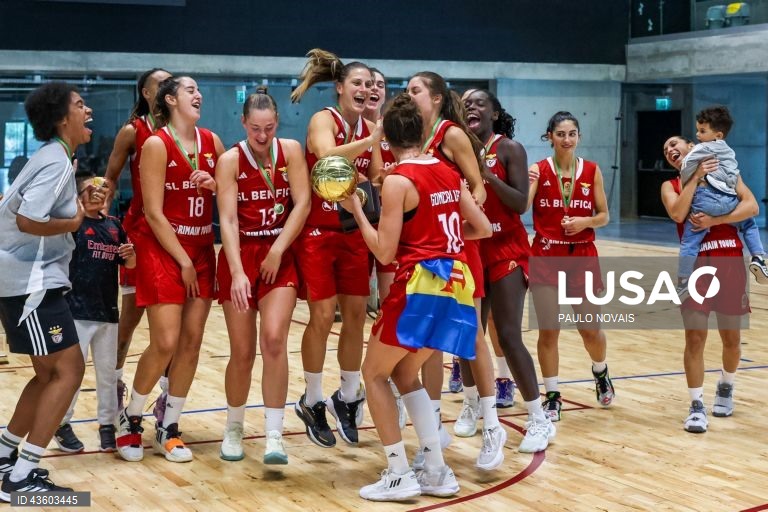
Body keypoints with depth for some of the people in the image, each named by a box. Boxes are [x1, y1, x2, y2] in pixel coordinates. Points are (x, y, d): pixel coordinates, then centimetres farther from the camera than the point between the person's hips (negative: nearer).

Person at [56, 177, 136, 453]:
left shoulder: (114, 225, 11)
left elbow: (129, 264, 18)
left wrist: (131, 254, -3)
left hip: (107, 310, 5)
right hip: (76, 309, -5)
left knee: (107, 371, 11)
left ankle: (107, 424, 22)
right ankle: (62, 424, 14)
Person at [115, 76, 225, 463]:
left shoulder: (212, 141, 6)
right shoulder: (156, 145, -11)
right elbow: (154, 213, -13)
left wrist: (214, 185, -9)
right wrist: (183, 261, -13)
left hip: (202, 249, 6)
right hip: (162, 250, -6)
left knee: (192, 341, 3)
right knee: (165, 343, -11)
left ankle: (168, 428, 14)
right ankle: (130, 419, 11)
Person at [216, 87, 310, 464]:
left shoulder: (290, 150, -2)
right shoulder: (230, 160, -9)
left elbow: (302, 203, -6)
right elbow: (228, 220, -16)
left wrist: (277, 251, -13)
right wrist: (237, 273, -28)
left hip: (280, 256, 1)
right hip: (240, 255, -1)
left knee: (274, 339, -17)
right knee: (242, 352, 2)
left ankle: (274, 436, -14)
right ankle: (234, 429, 24)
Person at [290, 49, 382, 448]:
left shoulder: (370, 129, 7)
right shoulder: (324, 119, -10)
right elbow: (328, 156, -31)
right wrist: (373, 140, -37)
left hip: (354, 232, 6)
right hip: (318, 231, -6)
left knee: (356, 315, 6)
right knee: (323, 315, -5)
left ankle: (348, 397, 22)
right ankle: (312, 403, 11)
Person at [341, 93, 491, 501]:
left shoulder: (398, 180, -10)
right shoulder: (447, 173, 11)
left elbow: (385, 252, -10)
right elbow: (483, 228, 16)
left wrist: (356, 210, -1)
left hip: (421, 285, -7)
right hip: (454, 283, 7)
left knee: (375, 373, 9)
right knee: (405, 373, 21)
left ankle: (399, 475, 5)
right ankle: (437, 472, 17)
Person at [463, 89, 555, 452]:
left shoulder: (510, 148, -6)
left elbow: (521, 204, -13)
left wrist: (490, 177, -25)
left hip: (505, 249, -5)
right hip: (470, 248, 5)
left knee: (509, 337, -9)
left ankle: (540, 420, -1)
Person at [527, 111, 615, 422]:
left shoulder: (592, 171, 2)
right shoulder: (538, 170, -4)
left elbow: (604, 216, 6)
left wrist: (586, 222, -14)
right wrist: (527, 184, -37)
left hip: (583, 257, 1)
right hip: (546, 257, -1)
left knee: (591, 329, 7)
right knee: (548, 331, -2)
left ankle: (600, 372, 39)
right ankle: (552, 397, 11)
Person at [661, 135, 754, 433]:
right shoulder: (670, 186, 10)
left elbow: (752, 207, -5)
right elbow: (678, 214, -13)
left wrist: (714, 220, -16)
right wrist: (696, 177, -13)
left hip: (730, 262, 0)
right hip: (696, 264, 0)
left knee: (731, 337, 10)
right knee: (695, 337, -9)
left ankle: (726, 388, 36)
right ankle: (696, 406, -2)